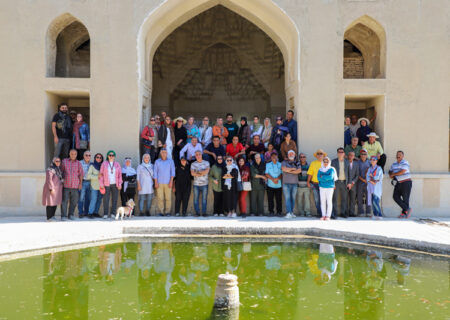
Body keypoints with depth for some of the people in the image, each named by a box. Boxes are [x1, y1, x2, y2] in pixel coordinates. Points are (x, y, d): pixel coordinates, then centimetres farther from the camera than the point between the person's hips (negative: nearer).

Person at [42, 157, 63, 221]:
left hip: (57, 189, 8)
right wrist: (51, 189, -22)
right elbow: (49, 180, -19)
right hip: (51, 189, -8)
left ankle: (52, 216, 19)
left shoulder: (59, 169, 12)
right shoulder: (50, 170, -14)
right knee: (50, 203, -4)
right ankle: (49, 217, 2)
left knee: (55, 203, 10)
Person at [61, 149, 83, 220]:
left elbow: (81, 174, 7)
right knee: (64, 201, -4)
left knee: (74, 201, 4)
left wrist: (80, 183, -1)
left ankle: (71, 215, 16)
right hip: (66, 185, -2)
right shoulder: (64, 161, 7)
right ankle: (63, 216, 1)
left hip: (75, 186, 2)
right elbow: (61, 171, 10)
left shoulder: (78, 163, 9)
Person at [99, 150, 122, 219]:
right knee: (106, 199, -4)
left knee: (114, 199, 2)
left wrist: (119, 184, 0)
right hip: (107, 185, -1)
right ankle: (105, 214, 1)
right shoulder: (104, 164, 6)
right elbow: (101, 174, 4)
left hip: (115, 184, 2)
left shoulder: (117, 164, 9)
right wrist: (101, 184, -3)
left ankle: (113, 213, 8)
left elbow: (120, 175, 7)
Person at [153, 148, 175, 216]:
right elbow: (155, 172, 7)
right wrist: (156, 182, -1)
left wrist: (171, 181, -6)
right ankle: (161, 211, 2)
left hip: (168, 183, 0)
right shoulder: (157, 161, 9)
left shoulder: (170, 161, 8)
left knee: (168, 198, -4)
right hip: (159, 183, 0)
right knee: (160, 198, -4)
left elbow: (172, 171, 4)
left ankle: (167, 212, 2)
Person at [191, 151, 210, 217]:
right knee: (196, 199, 0)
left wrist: (198, 172, -6)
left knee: (204, 199, 0)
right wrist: (202, 174, -11)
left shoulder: (206, 163, 5)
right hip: (196, 184, 1)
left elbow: (207, 171, -10)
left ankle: (204, 212, 6)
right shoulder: (193, 164, 6)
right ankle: (197, 213, 6)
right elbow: (192, 173, -7)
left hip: (204, 184, -1)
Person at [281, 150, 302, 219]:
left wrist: (289, 171, -7)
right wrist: (293, 169, -4)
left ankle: (292, 212, 13)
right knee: (287, 198, -8)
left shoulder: (297, 163, 11)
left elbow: (299, 170, -6)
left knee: (293, 198, 6)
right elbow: (283, 169, -12)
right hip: (286, 183, -2)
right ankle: (288, 213, -12)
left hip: (294, 183, 2)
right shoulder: (284, 162, 8)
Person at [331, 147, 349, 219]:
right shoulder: (333, 161, 1)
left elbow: (349, 172, 10)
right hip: (336, 182, -3)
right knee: (335, 198, -6)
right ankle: (334, 214, -3)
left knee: (344, 199, 7)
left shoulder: (347, 161, 9)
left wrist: (349, 182, 2)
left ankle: (343, 212, 17)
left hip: (344, 182, 3)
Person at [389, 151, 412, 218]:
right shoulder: (394, 164, 13)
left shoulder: (405, 163, -10)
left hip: (406, 183, -7)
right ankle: (407, 209, -1)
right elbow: (390, 171, 24)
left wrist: (393, 174, -9)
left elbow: (402, 172, -21)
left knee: (405, 198, -3)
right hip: (398, 183, 7)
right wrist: (391, 175, 0)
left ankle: (404, 213, 4)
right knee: (396, 196, -7)